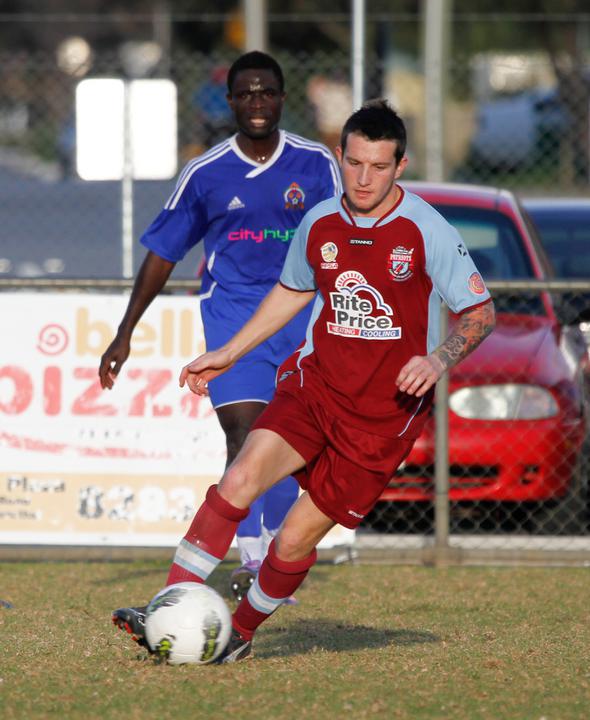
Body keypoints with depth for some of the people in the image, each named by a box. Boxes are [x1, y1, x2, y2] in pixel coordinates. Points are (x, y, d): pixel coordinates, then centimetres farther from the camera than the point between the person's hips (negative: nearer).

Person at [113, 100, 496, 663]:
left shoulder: (427, 231, -10)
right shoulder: (319, 224, 3)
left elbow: (480, 313, -4)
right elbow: (291, 292, 22)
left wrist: (438, 360, -22)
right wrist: (227, 354, 21)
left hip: (385, 412, -3)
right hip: (316, 384, 3)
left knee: (297, 538, -3)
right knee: (241, 478, -23)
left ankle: (240, 633, 22)